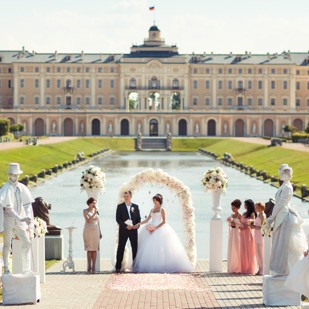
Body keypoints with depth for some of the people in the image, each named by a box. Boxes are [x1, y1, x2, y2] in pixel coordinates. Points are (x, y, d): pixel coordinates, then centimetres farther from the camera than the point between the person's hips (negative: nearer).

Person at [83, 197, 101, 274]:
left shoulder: (96, 210, 11)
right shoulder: (85, 211, -2)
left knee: (95, 249, -1)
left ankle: (93, 267, -1)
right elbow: (88, 221, -15)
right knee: (89, 249, -6)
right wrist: (94, 213, -21)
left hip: (95, 231, 4)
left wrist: (100, 232, 12)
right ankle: (89, 267, -2)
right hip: (88, 231, -4)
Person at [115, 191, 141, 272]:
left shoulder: (135, 206, 10)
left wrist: (137, 225, -9)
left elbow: (138, 218, 11)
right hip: (123, 230, -2)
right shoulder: (120, 206, 3)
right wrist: (126, 226, -15)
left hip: (133, 230, 2)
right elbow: (118, 219, -4)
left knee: (135, 248, 2)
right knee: (120, 248, -2)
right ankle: (118, 267, 1)